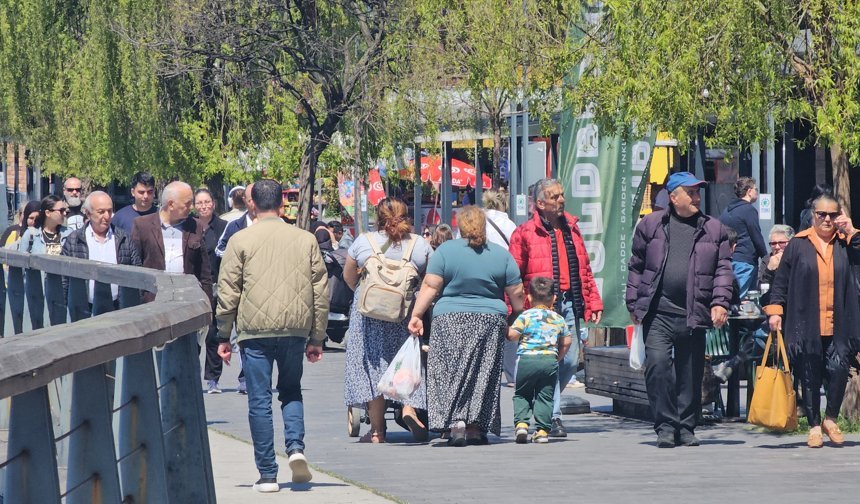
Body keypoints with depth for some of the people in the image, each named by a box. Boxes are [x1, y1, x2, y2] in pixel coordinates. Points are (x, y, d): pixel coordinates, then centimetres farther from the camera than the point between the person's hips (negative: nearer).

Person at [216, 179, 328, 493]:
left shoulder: (241, 241, -1)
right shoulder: (305, 240, 7)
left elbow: (228, 293, 0)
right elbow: (320, 292, 8)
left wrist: (224, 337, 8)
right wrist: (316, 338, 15)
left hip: (255, 329, -2)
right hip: (295, 329, 2)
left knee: (259, 401, 3)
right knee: (291, 392, 19)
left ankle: (267, 474, 3)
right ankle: (296, 447, -5)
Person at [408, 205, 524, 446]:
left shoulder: (445, 250, -1)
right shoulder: (501, 255, 6)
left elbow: (430, 287, -7)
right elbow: (516, 293, 6)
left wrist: (416, 315, -3)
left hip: (450, 320, -2)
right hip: (491, 321, 2)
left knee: (451, 372, 0)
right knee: (483, 375, 8)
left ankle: (456, 423, -15)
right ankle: (476, 428, 7)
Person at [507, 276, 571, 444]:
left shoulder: (526, 316, -3)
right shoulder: (558, 319, 11)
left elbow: (512, 335, -8)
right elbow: (566, 342, 16)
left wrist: (506, 329, 14)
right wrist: (558, 357, 29)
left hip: (526, 359, -3)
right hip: (550, 361, 3)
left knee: (521, 394, 11)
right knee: (545, 396, 7)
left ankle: (521, 423, -5)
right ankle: (542, 429, 0)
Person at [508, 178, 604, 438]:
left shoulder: (571, 228, 15)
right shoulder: (525, 234, -3)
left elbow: (584, 269, 20)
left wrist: (593, 301, 14)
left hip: (569, 304, 6)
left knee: (571, 361, 7)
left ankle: (546, 404, 25)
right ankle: (553, 418, -1)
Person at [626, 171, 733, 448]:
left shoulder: (713, 229, 10)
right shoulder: (651, 225, 8)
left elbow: (723, 269, 8)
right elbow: (636, 266, 12)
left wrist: (720, 302, -4)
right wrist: (634, 304, 7)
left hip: (694, 315, 1)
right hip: (658, 313, -1)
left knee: (691, 373, 5)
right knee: (657, 364, -15)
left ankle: (685, 427, 17)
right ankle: (665, 425, -7)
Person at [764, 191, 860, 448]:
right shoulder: (797, 245, 7)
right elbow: (781, 281, 8)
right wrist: (775, 309, -1)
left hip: (838, 327, 0)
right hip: (806, 327, 0)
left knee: (838, 370, -12)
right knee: (810, 377, 3)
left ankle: (831, 419, 9)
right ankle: (815, 426, 16)